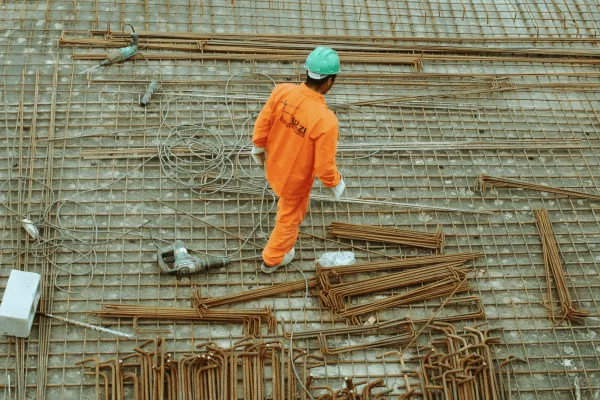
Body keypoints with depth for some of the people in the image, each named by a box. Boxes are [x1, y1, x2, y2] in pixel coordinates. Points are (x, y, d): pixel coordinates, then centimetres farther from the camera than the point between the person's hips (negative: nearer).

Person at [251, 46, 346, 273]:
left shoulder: (282, 91, -24)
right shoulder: (325, 120, -38)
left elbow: (262, 123, -8)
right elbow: (324, 165, -28)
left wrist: (258, 147, 12)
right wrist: (335, 184, -6)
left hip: (274, 165, 5)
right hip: (296, 178, -5)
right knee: (290, 218, 25)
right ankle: (272, 259, 49)